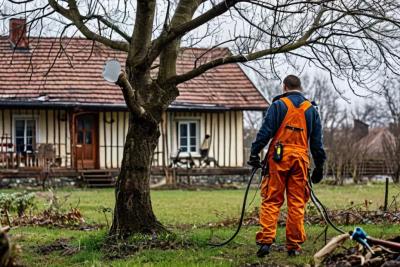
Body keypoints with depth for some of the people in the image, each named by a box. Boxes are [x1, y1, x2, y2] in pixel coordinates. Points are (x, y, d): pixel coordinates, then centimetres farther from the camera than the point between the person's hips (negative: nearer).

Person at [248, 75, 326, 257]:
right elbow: (317, 141, 15)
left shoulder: (278, 105, 3)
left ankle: (265, 240, -11)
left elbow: (265, 131, -5)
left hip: (278, 157, -2)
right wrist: (320, 165, 20)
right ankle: (294, 246, 7)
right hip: (300, 158, 3)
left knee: (271, 201, -1)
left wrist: (254, 152, -2)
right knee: (297, 203, 5)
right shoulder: (311, 109, 14)